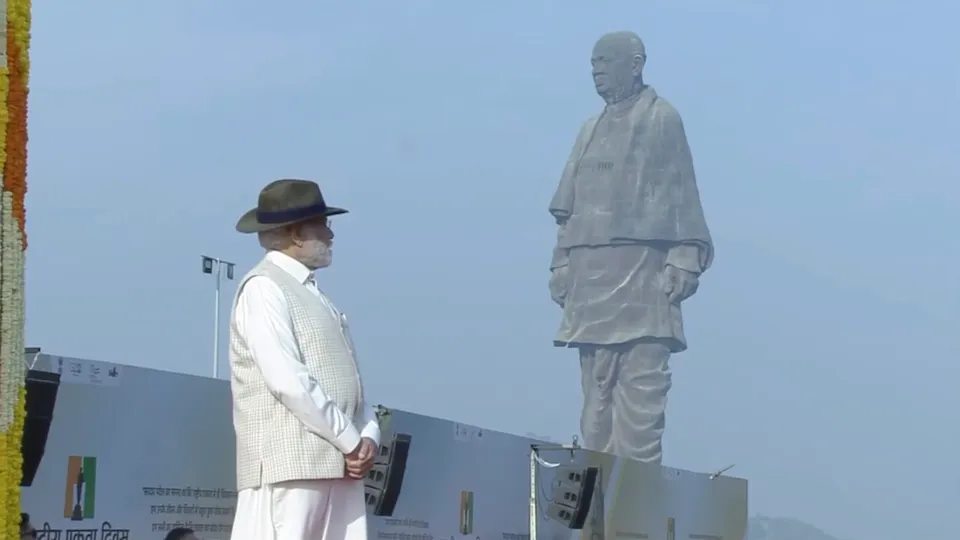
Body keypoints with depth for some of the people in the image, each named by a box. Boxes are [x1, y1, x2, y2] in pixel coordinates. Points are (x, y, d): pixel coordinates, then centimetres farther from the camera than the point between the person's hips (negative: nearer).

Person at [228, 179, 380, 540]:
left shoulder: (314, 295, 23)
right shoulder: (264, 288, -6)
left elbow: (349, 381, 21)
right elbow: (289, 381, -16)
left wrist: (369, 436, 2)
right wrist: (352, 441, -11)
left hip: (338, 466, 9)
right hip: (290, 464, -9)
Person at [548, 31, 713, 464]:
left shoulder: (661, 119, 4)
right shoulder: (591, 129, 21)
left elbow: (681, 196, -4)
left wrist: (684, 259, -13)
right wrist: (561, 264, 11)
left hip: (641, 270, -6)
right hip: (591, 274, 6)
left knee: (640, 383, -10)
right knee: (596, 384, 4)